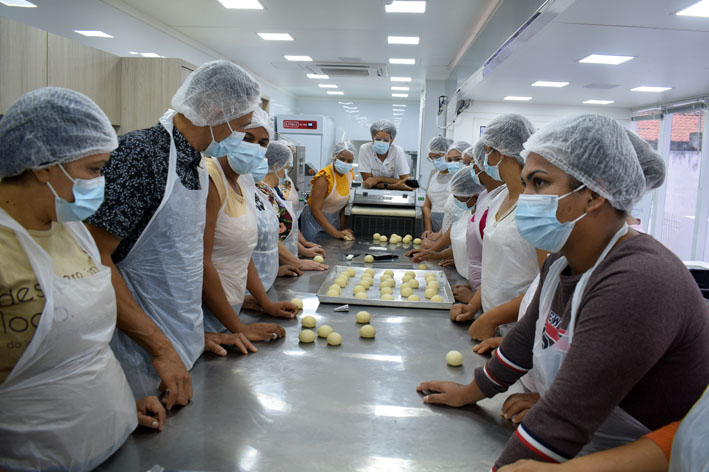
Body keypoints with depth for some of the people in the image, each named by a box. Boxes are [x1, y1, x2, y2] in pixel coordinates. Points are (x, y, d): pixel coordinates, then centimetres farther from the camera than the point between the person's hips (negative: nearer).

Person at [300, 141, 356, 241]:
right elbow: (315, 210, -27)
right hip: (315, 219, -6)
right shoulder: (324, 178, -23)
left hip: (335, 219, 6)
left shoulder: (349, 174, -2)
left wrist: (343, 227, -3)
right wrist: (335, 233, -30)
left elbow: (344, 203, 7)